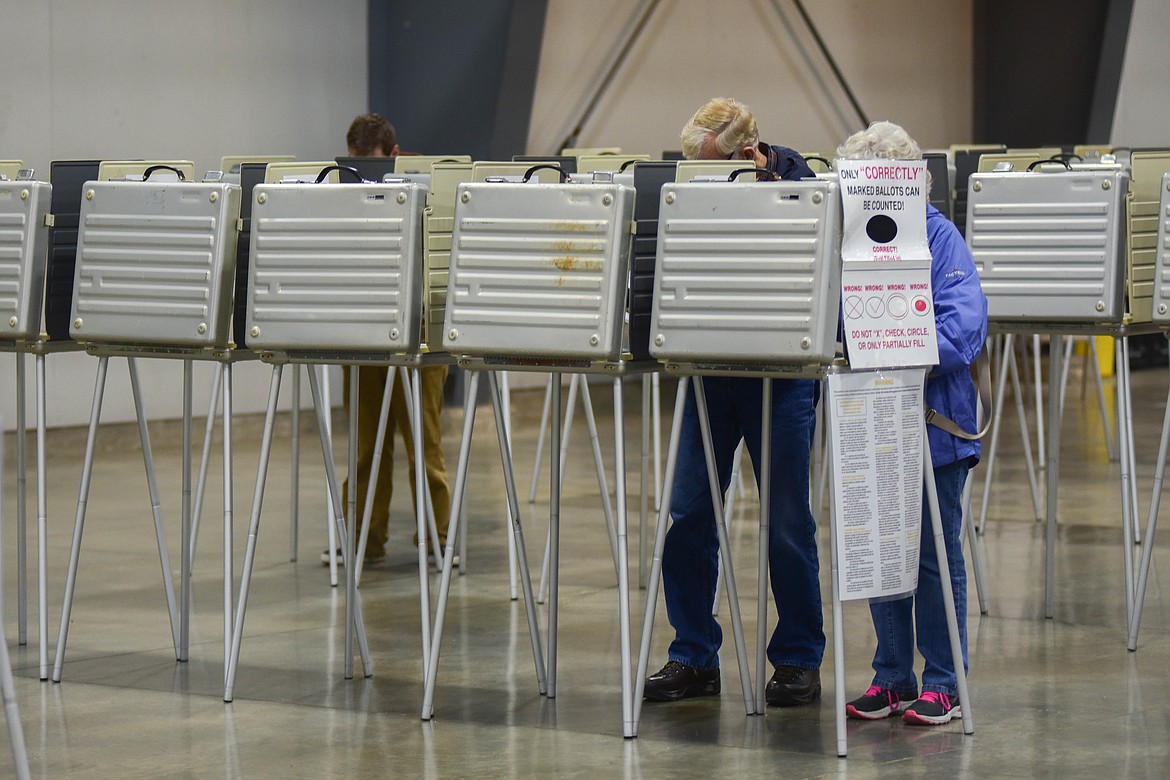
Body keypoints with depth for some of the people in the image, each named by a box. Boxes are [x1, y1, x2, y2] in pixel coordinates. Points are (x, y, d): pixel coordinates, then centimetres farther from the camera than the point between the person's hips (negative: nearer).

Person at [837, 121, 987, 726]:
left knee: (935, 555, 3)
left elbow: (963, 330, -19)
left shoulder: (937, 238, -10)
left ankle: (943, 685, 11)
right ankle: (891, 677, 21)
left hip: (933, 420, -5)